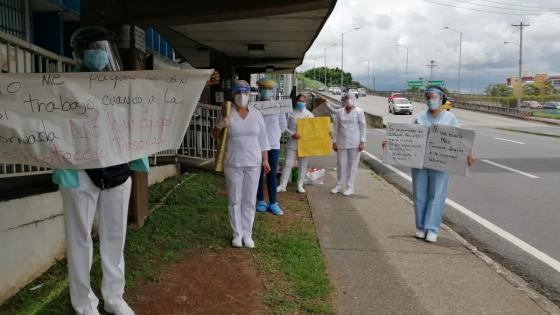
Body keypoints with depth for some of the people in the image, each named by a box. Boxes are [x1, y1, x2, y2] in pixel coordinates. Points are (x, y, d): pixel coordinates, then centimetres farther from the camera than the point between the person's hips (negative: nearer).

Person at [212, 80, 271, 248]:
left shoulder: (257, 115, 4)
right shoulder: (228, 115, -2)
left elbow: (263, 139, 8)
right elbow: (215, 135, 5)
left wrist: (265, 160, 3)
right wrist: (220, 125, -16)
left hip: (253, 164, 2)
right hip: (233, 164, -1)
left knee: (250, 200, 6)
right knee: (234, 200, 4)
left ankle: (247, 234, 16)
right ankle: (237, 234, 16)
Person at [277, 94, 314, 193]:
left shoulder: (309, 114, 8)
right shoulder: (291, 113, 2)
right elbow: (285, 127, -1)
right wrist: (292, 134, -16)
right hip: (293, 143, -2)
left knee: (303, 165, 7)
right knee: (288, 164, -2)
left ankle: (300, 185, 18)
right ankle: (282, 185, 4)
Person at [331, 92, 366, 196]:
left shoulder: (359, 111, -3)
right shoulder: (339, 112, 5)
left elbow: (362, 127, -3)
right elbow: (336, 127, 9)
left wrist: (362, 142, -8)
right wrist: (334, 142, 6)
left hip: (354, 142, -3)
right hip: (342, 142, 3)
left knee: (352, 164, 2)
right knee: (341, 163, 7)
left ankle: (350, 187, 11)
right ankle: (339, 185, 20)